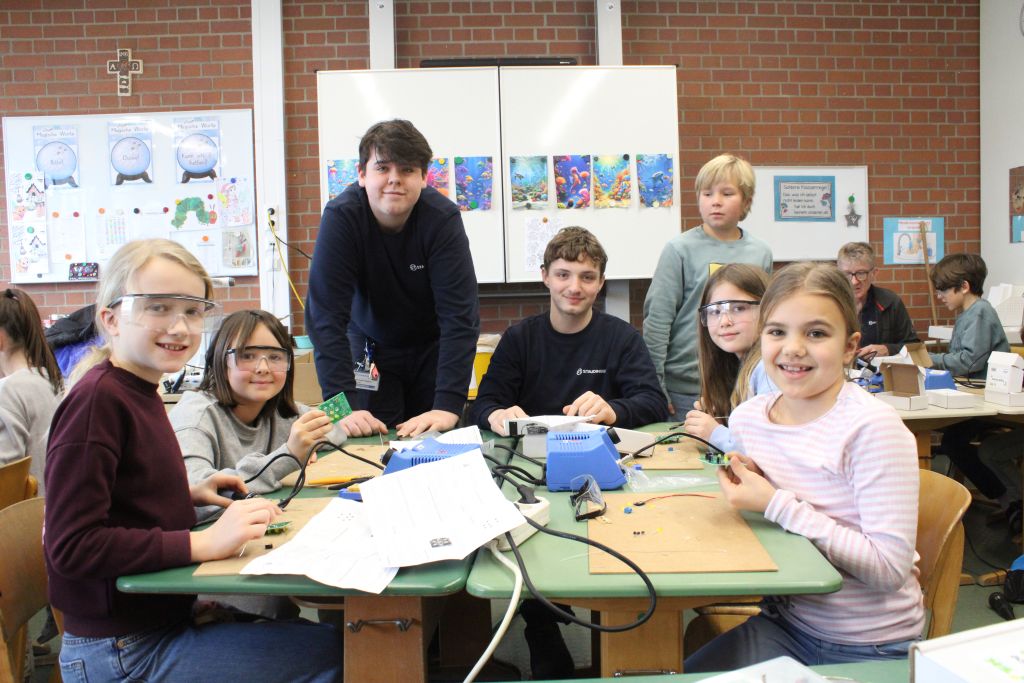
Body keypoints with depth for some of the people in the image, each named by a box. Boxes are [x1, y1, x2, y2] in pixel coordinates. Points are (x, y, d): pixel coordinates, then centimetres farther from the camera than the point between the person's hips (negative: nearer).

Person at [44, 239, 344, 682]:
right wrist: (203, 542, -27)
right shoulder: (96, 399, -19)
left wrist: (187, 496, 3)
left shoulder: (138, 391, 7)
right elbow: (71, 546, -23)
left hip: (163, 620, 8)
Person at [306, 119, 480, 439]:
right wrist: (343, 405, -35)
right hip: (370, 346, 0)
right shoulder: (340, 217, -23)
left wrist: (448, 406, -37)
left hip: (433, 348, 0)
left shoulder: (443, 217, -24)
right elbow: (326, 315, -27)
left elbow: (460, 314, -29)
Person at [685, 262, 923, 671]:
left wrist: (777, 504, -25)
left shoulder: (873, 427, -20)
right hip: (784, 625, 5)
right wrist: (741, 481, -11)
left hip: (871, 647, -5)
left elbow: (890, 567, -22)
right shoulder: (747, 416, -3)